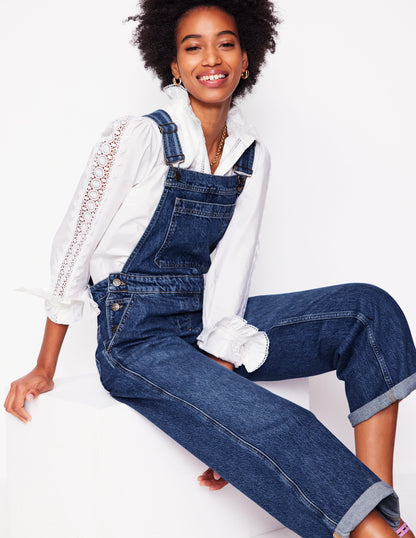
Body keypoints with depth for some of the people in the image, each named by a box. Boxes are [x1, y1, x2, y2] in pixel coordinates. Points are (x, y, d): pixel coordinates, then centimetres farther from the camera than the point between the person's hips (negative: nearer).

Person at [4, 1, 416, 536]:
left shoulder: (252, 156, 5)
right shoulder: (138, 137, -10)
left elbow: (231, 266, -1)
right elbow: (75, 244, -7)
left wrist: (219, 367, -12)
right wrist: (44, 370, -4)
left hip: (209, 324, 6)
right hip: (137, 338, -5)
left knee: (369, 308, -15)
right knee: (282, 433, -31)